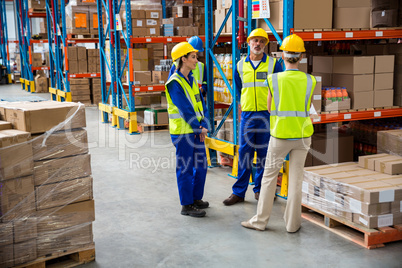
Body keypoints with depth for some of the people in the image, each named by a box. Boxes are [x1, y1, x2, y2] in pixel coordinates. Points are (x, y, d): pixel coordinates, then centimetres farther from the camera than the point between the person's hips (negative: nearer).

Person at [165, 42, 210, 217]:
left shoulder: (191, 79, 13)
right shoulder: (174, 82, -14)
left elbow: (201, 104, 9)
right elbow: (185, 109, -18)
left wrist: (204, 126, -3)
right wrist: (199, 129, -13)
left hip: (197, 131, 8)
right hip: (183, 131, -8)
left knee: (201, 166, 14)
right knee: (185, 168, -1)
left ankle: (196, 198, 29)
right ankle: (186, 205, 9)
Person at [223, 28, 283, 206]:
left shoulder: (273, 64, 0)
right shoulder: (240, 65, 8)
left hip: (267, 115, -1)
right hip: (247, 115, 2)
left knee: (264, 154, 5)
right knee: (244, 153, 2)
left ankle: (260, 189, 18)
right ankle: (239, 192, 8)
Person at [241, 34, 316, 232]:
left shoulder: (274, 80, -9)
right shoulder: (309, 81, -4)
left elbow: (270, 108, 3)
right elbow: (307, 107, 9)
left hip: (280, 135, -2)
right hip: (302, 135, 2)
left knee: (269, 176, 8)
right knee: (296, 178, 8)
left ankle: (260, 220, 14)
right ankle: (292, 222, 15)